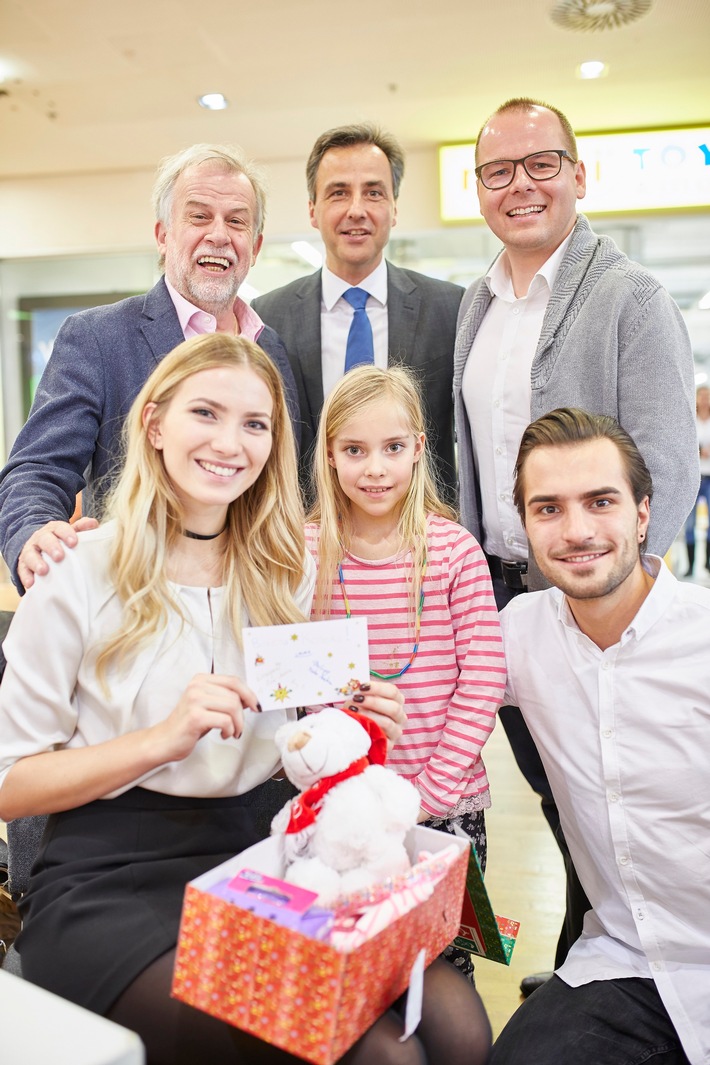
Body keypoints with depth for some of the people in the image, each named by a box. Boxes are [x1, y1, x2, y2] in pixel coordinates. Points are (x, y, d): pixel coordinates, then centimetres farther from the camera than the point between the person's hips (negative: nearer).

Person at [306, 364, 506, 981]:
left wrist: (429, 790, -10)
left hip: (446, 805, -1)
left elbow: (483, 682, -7)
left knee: (444, 965, 13)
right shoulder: (306, 550, -4)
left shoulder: (454, 548, -7)